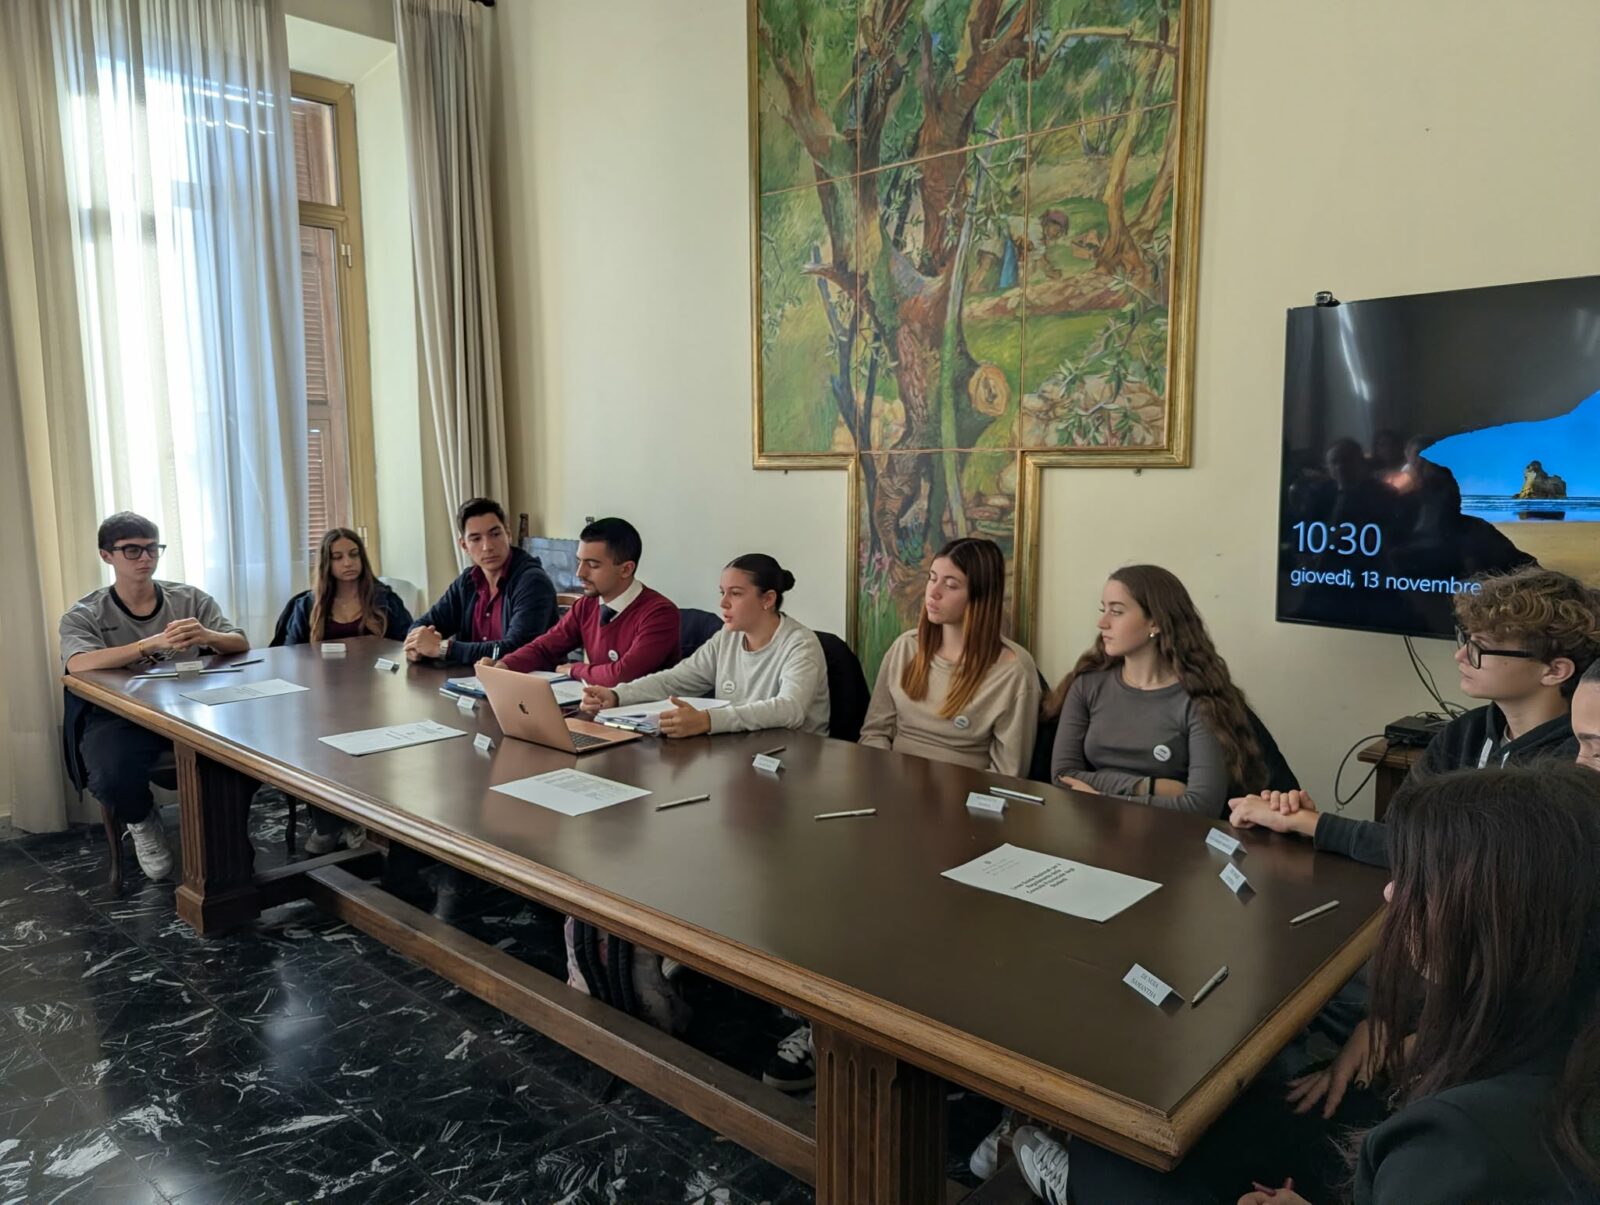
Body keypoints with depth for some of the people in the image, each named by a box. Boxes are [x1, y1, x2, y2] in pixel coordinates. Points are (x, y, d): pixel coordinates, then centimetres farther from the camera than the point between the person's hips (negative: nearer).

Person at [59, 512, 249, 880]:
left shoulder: (191, 599, 8)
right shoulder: (83, 615, 1)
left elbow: (241, 644, -2)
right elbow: (78, 666, -20)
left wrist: (207, 637, -27)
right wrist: (152, 643, -34)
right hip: (119, 716, -1)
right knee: (111, 777, -33)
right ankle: (142, 822, 7)